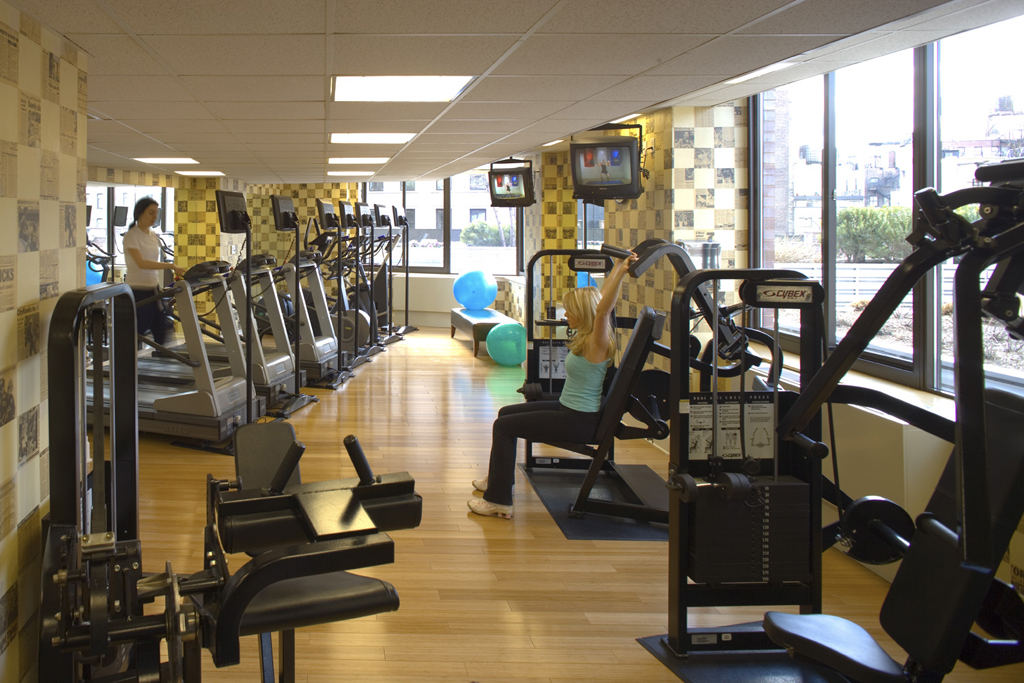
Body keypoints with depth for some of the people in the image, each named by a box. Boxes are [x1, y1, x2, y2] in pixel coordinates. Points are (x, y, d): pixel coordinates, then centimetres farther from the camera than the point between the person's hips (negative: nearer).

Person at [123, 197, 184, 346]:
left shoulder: (153, 237, 11)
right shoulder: (131, 236, -12)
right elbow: (141, 263, -26)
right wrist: (170, 266, -34)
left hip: (153, 289, 7)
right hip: (137, 291, -7)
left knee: (160, 331, 3)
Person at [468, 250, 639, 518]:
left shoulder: (597, 343, -21)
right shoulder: (589, 339, 5)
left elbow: (603, 308, -39)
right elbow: (600, 296, 17)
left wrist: (622, 272, -46)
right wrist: (617, 266, 20)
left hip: (579, 421, -10)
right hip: (568, 408, 10)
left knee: (503, 426, -12)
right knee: (506, 413, 22)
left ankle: (499, 501, -8)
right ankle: (499, 480, 35)